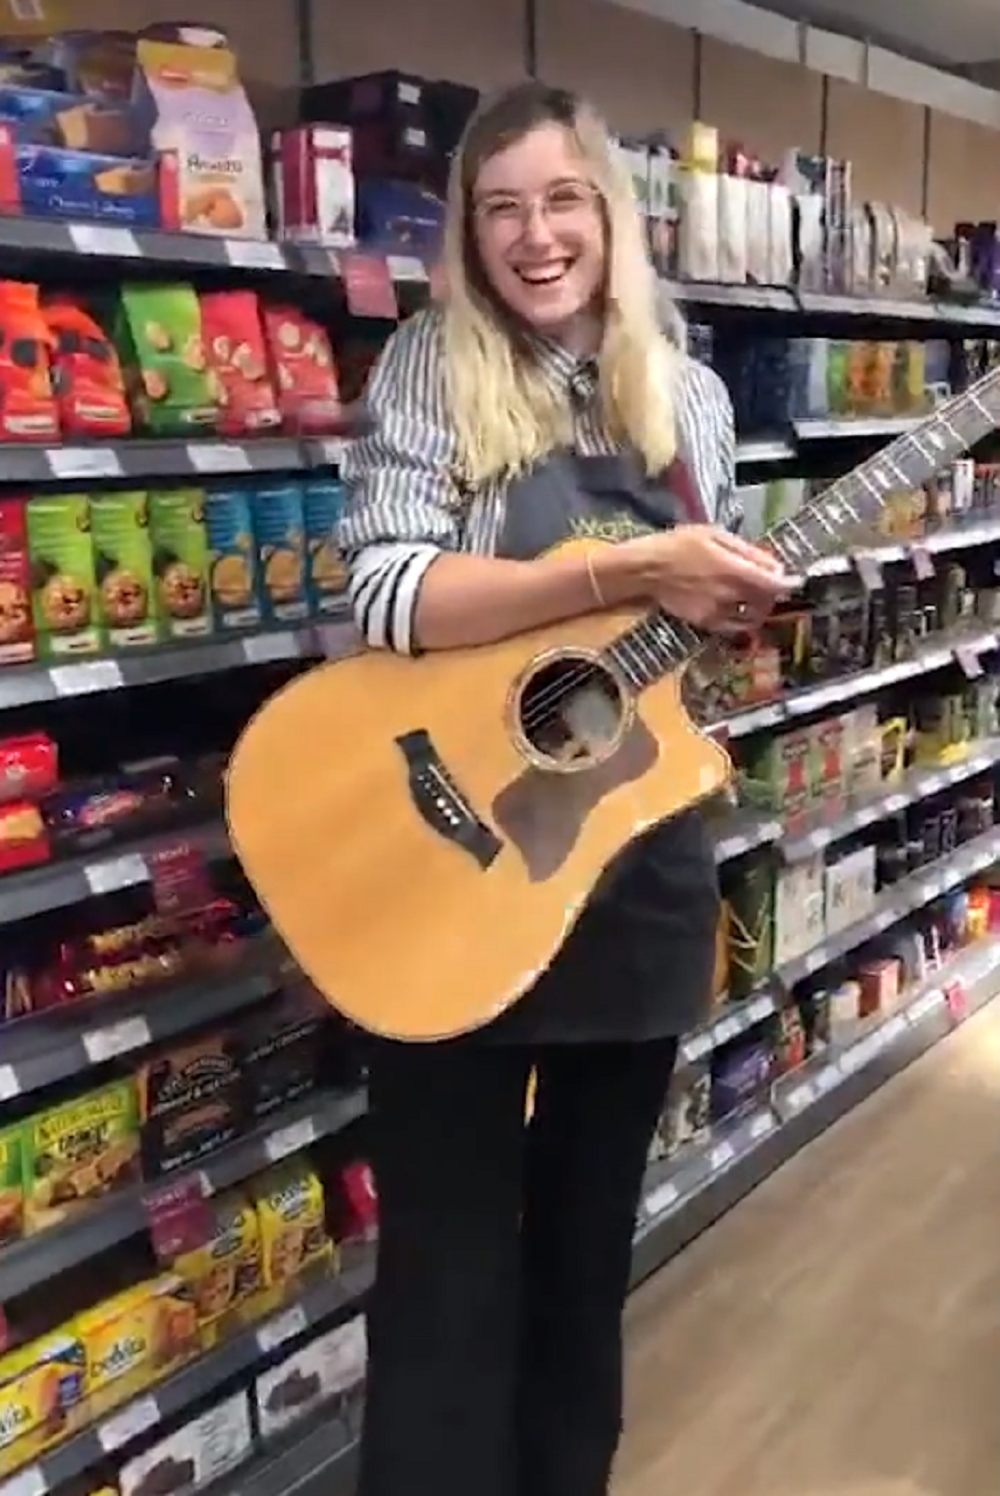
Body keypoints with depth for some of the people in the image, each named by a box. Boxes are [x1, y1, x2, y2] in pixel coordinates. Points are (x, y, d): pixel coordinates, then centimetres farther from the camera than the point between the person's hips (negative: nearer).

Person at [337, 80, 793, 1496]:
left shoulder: (691, 397, 7)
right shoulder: (430, 367, -5)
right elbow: (385, 595, -21)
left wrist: (743, 607, -7)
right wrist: (627, 569, -26)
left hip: (638, 862, 5)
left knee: (591, 1234, 20)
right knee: (451, 1261, 6)